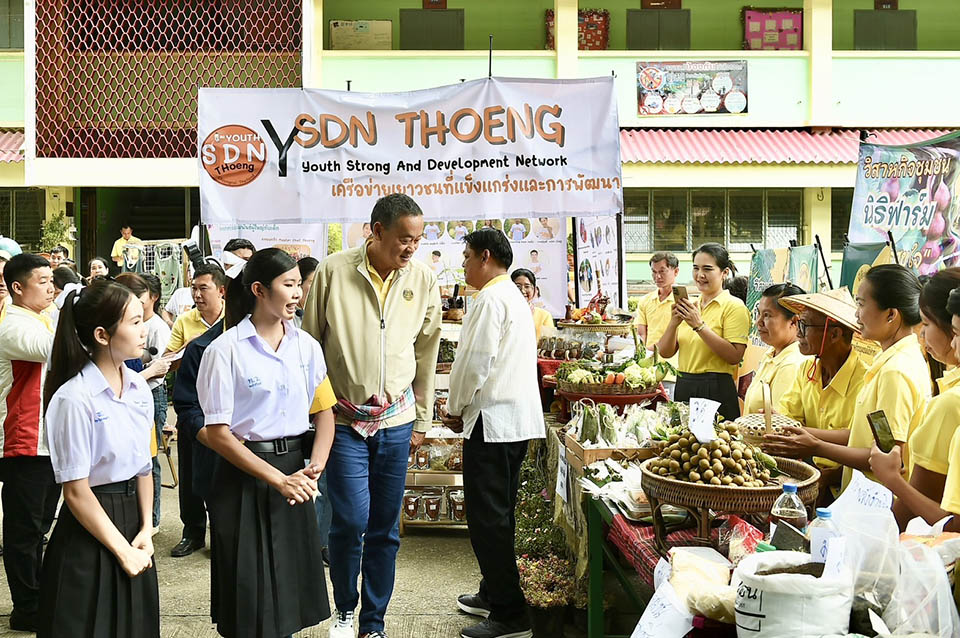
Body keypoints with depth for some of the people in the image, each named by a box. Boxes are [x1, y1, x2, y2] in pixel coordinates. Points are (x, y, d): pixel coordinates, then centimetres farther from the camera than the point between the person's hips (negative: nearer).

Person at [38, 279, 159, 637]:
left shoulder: (139, 388, 1)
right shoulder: (74, 399, -19)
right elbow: (77, 493, -16)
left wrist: (145, 530, -1)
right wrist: (123, 551, -12)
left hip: (131, 522, 6)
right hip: (90, 533, -6)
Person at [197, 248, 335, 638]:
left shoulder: (306, 345, 4)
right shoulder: (226, 350, -11)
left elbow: (324, 412, 7)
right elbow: (217, 433, -12)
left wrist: (315, 467, -10)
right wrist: (278, 479, -16)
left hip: (294, 471, 4)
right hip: (245, 476, -4)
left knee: (290, 586, 13)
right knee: (250, 596, 6)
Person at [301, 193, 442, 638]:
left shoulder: (423, 279, 2)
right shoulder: (333, 272, -7)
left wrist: (422, 421, 13)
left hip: (397, 421, 3)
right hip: (344, 418, -2)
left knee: (385, 529, 8)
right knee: (352, 520, -8)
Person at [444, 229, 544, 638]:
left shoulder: (491, 300, -13)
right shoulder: (516, 299, 19)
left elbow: (477, 361, -17)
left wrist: (456, 409, -3)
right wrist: (465, 408, 19)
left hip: (493, 420, -10)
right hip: (519, 418, 10)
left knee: (488, 516, -6)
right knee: (498, 513, 18)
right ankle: (494, 593, 30)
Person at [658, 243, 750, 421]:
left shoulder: (734, 306, -6)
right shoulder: (690, 306, 11)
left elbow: (735, 356, -18)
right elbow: (666, 352, 6)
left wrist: (699, 325, -20)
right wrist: (673, 323, -11)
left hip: (716, 391, -5)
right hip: (683, 387, 6)